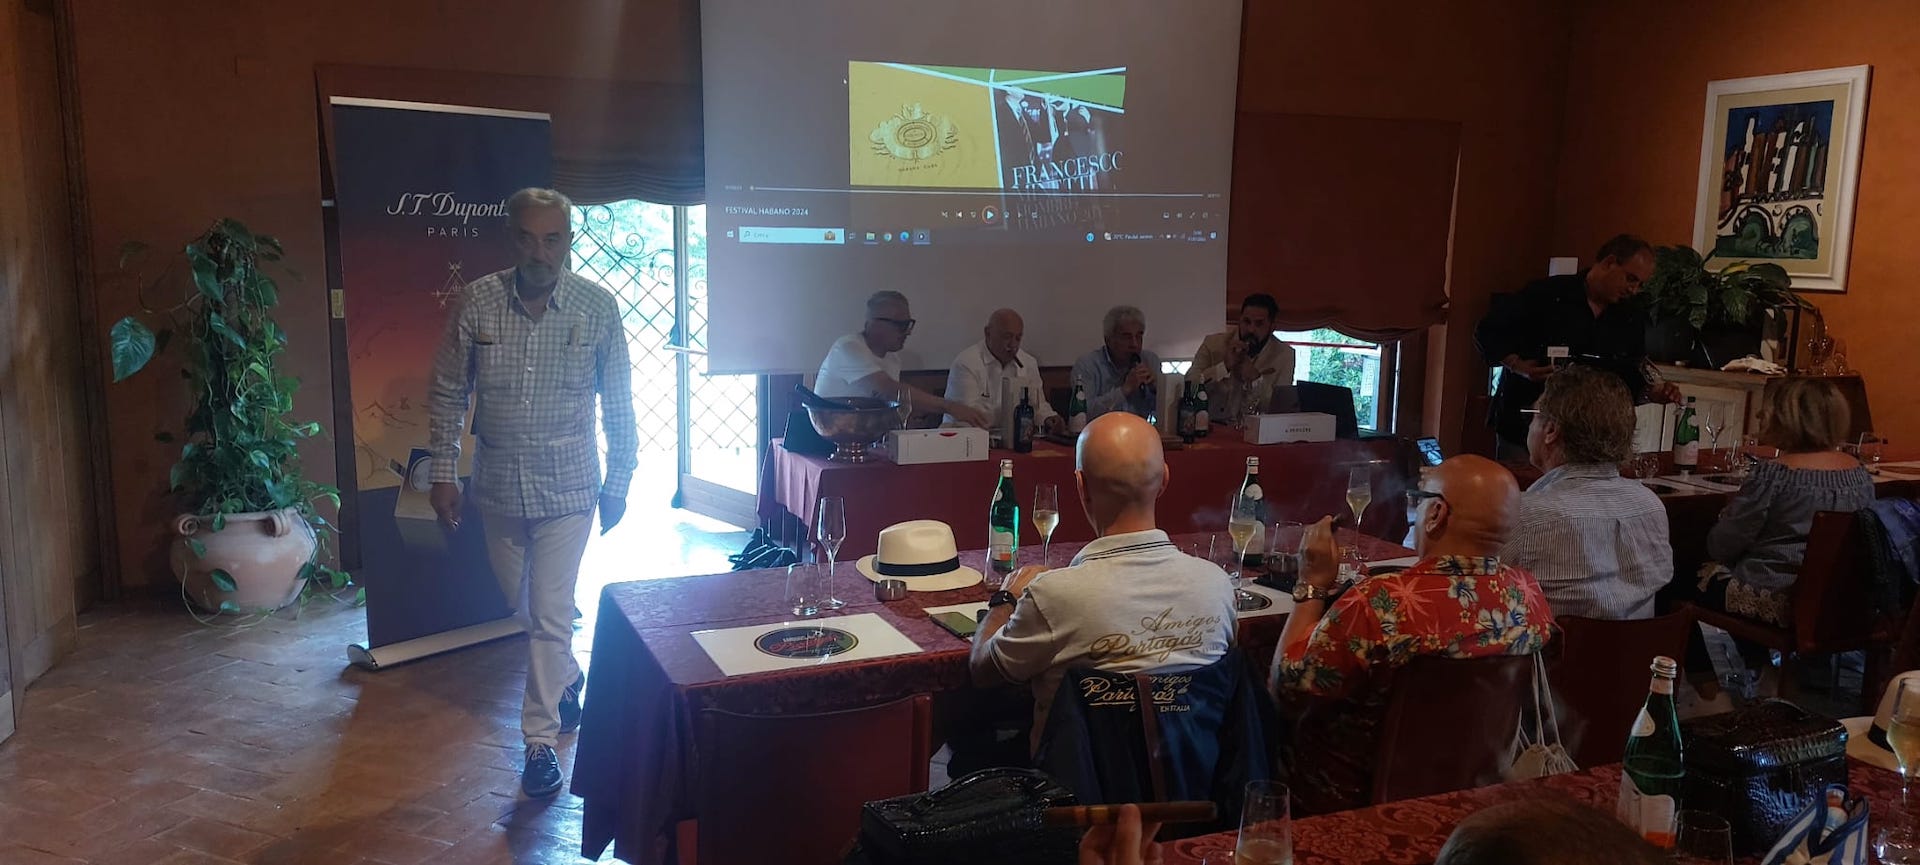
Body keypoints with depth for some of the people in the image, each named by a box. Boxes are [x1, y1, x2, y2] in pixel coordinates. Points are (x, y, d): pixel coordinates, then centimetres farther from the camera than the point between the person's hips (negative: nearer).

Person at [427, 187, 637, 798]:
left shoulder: (597, 307, -10)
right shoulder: (477, 302, -7)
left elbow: (617, 404, -2)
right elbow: (448, 392, 3)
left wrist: (618, 483, -1)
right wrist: (443, 473, 1)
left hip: (567, 485, -3)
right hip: (499, 484, 3)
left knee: (551, 614, -2)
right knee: (520, 602, 19)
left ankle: (540, 737, 11)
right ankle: (568, 677, 45)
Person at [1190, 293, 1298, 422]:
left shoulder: (1284, 355, -1)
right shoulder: (1213, 343, -1)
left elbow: (1281, 408, -5)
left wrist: (1255, 379, -17)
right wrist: (1224, 366, -20)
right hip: (1213, 428, 0)